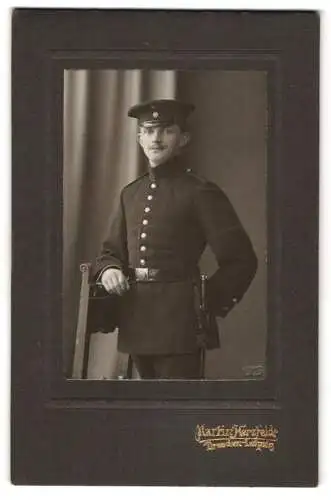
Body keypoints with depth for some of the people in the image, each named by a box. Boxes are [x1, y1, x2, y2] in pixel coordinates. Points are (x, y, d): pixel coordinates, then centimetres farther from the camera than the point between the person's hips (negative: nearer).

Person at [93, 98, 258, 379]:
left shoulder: (200, 193, -4)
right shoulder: (131, 193, 15)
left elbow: (241, 260, -5)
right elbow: (112, 250, 22)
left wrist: (209, 304, -7)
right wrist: (109, 269, 0)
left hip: (178, 321, -6)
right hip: (136, 320, 6)